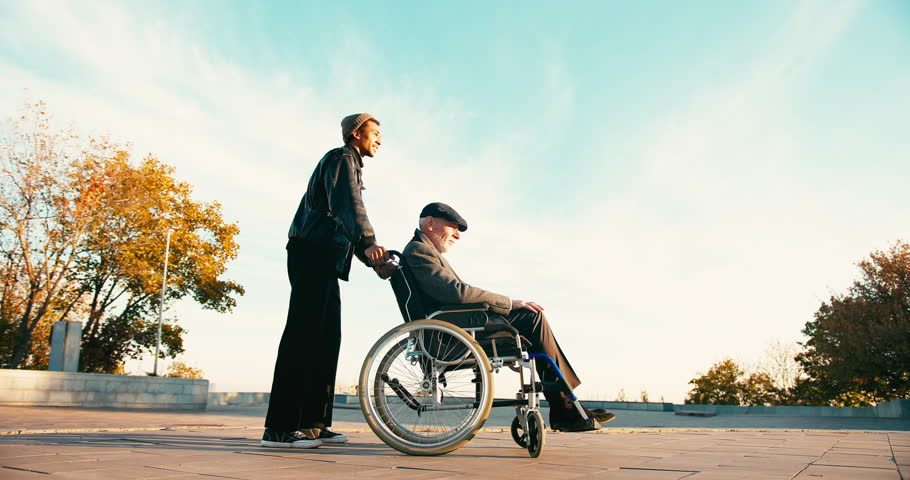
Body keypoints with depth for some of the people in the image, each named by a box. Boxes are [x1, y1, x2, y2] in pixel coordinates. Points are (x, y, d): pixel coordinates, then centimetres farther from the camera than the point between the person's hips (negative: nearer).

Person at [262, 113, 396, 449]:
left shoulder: (352, 167, 29)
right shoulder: (341, 159, 0)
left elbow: (347, 227, 26)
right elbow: (348, 204, -21)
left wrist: (373, 261, 13)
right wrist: (369, 242, -36)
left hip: (325, 261, 10)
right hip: (311, 253, -10)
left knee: (327, 337, 5)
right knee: (303, 333, -14)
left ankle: (313, 424, 8)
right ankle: (278, 428, -15)